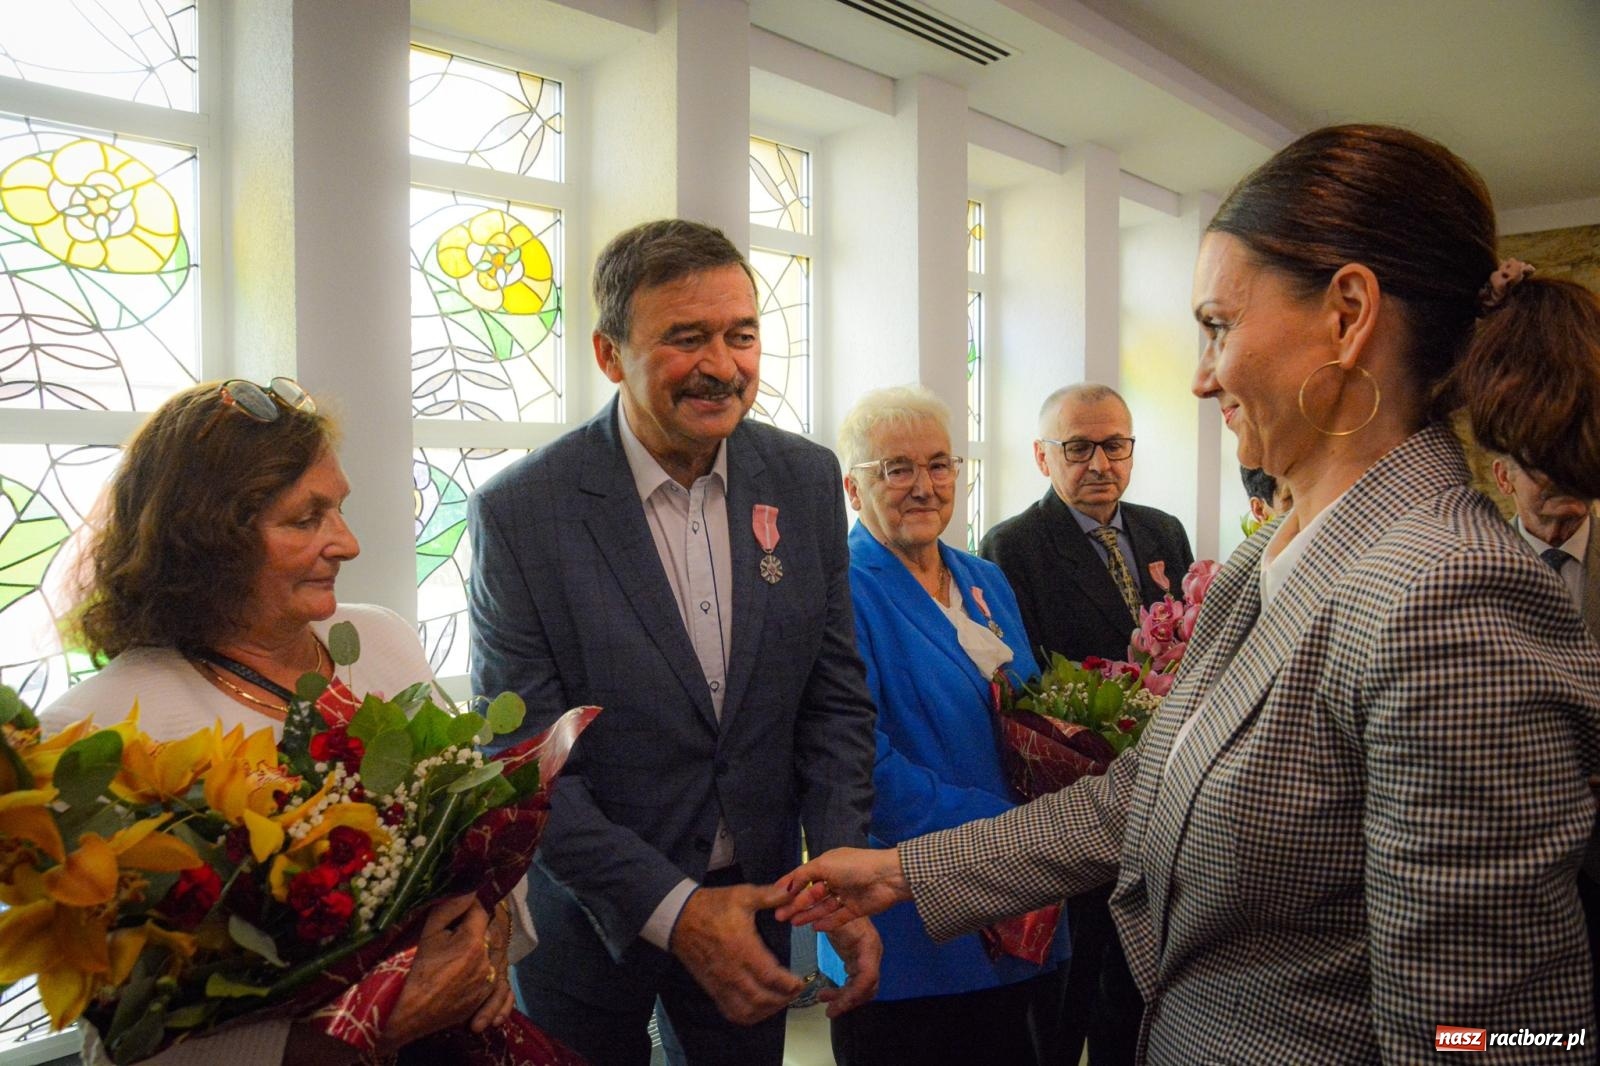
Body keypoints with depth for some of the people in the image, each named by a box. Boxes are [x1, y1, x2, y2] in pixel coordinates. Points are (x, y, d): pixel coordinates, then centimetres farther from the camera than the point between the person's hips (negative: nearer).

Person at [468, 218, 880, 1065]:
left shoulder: (807, 480, -5)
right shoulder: (519, 511, -17)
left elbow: (834, 696, 0)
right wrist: (671, 909, -20)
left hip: (755, 900, 4)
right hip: (590, 915, -3)